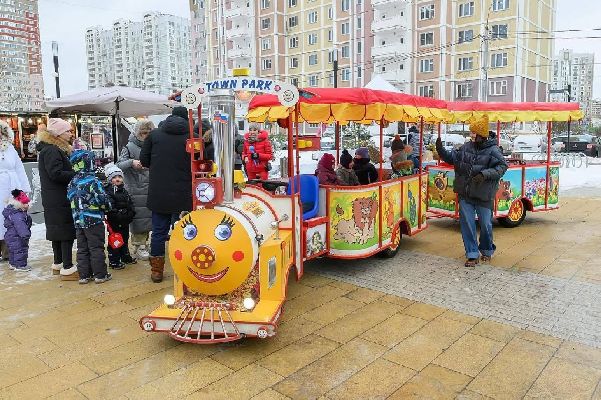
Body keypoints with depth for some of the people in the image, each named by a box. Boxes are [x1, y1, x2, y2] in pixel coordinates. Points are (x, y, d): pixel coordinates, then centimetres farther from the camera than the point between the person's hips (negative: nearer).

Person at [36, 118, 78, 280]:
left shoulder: (56, 149, 17)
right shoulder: (51, 151, -15)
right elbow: (56, 174, -23)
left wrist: (77, 171, 2)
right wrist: (78, 174, -18)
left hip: (55, 200, 11)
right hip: (59, 201, -11)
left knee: (58, 231, 17)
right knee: (67, 232, -7)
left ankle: (58, 264, 29)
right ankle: (67, 268, -3)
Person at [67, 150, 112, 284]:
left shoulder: (72, 183, 7)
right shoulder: (92, 181, -15)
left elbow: (72, 200, 12)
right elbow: (102, 199, -16)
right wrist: (107, 206, 3)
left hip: (78, 221, 7)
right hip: (94, 220, -6)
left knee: (82, 249, 12)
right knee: (96, 248, 1)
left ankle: (84, 275, 16)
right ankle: (100, 275, 7)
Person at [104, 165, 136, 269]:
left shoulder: (124, 191, 12)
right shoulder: (108, 191, -14)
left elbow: (130, 204, 14)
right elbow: (109, 208, -22)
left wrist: (131, 213, -1)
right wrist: (119, 217, -25)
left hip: (125, 222, 8)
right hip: (114, 223, -8)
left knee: (125, 239, 20)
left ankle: (126, 257, 34)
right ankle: (114, 262, 7)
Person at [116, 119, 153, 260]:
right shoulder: (129, 147, -3)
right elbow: (119, 165, -10)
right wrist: (131, 162, -26)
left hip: (150, 188, 4)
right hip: (135, 189, -4)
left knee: (148, 216, 9)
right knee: (139, 216, -2)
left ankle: (143, 242, 23)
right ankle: (139, 246, 9)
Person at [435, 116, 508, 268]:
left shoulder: (493, 150, -8)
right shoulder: (466, 147, 6)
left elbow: (502, 166, -14)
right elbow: (451, 158, 15)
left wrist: (485, 174, -25)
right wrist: (440, 149, 1)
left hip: (484, 195, -4)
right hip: (465, 194, 4)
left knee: (485, 224, 9)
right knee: (467, 224, 3)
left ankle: (487, 251, 34)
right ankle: (472, 255, 13)